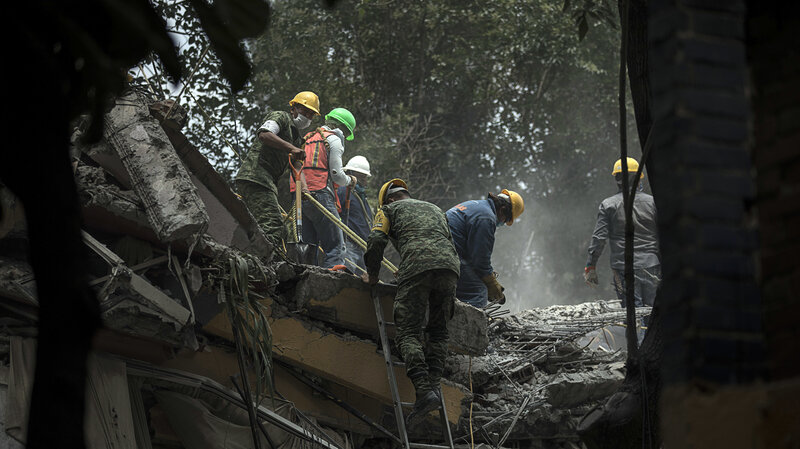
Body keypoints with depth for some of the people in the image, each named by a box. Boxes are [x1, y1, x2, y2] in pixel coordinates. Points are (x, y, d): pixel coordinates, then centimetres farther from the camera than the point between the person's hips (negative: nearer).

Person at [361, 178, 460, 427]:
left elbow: (376, 242, 8)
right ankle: (434, 384, -3)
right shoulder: (435, 210, 39)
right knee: (438, 332, 15)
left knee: (408, 333, -7)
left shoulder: (390, 209, 24)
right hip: (450, 267, 5)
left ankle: (424, 390, -25)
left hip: (417, 267, -5)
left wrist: (372, 276, 20)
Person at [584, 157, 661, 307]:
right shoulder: (652, 202, 4)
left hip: (623, 267, -1)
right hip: (651, 266, 1)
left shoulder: (608, 205, -1)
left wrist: (591, 266, 1)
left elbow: (599, 237, -4)